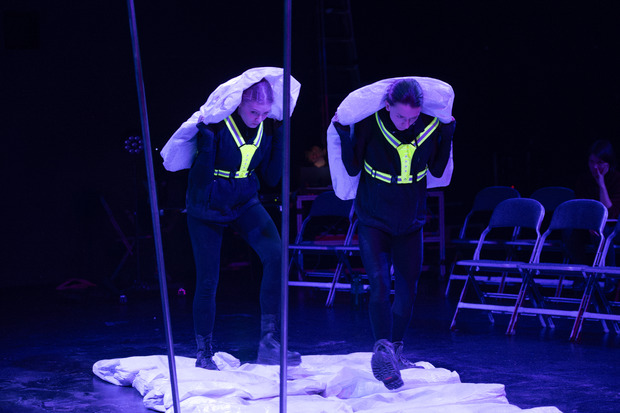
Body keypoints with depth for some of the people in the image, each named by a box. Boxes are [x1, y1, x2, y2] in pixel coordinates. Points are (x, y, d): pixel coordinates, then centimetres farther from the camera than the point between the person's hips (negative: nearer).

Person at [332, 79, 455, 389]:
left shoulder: (430, 126, -11)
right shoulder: (369, 124, -16)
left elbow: (438, 170, 0)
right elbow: (352, 168, -8)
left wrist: (448, 133, -8)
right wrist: (343, 134, -20)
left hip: (410, 224, 3)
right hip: (373, 222, -3)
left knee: (407, 290, 9)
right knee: (379, 284, -18)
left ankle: (395, 351, 28)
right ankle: (382, 352, -17)